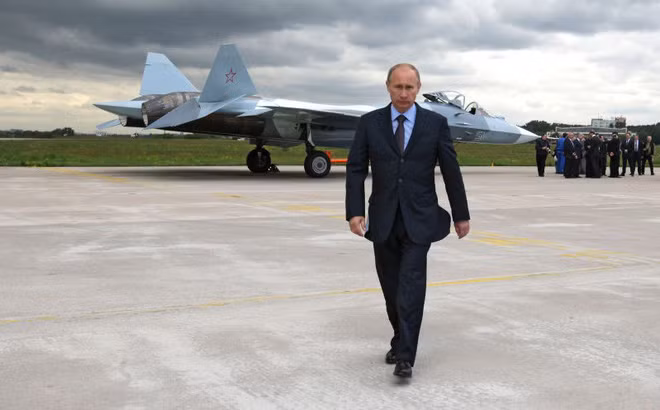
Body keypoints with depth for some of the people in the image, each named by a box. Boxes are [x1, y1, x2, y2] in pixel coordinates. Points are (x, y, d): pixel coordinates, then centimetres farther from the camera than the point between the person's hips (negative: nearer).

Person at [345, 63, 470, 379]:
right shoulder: (369, 123, 2)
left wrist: (461, 214, 7)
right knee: (391, 289, 11)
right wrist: (354, 212, -11)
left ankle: (405, 357, -8)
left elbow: (451, 170, 4)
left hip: (419, 219, -2)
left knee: (411, 287, -11)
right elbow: (356, 170, 0)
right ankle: (400, 342, 31)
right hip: (383, 220, 2)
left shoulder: (436, 123, 0)